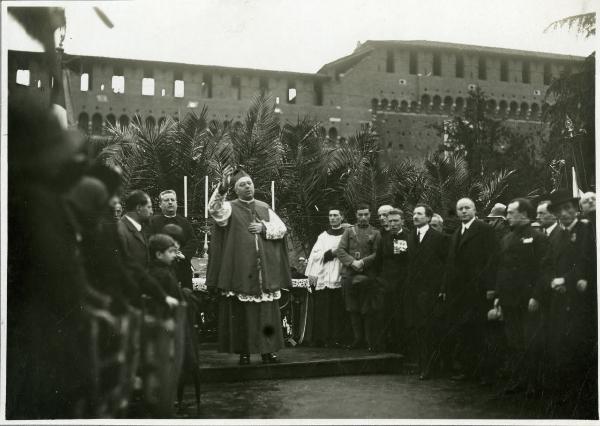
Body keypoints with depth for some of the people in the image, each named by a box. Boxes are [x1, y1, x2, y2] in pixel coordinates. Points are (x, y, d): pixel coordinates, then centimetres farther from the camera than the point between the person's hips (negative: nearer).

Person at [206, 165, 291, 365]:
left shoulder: (264, 208, 16)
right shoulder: (230, 208, 5)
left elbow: (281, 228, 10)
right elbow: (214, 209, -17)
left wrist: (264, 227, -6)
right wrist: (222, 186, -30)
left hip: (265, 270, 3)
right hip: (240, 271, -3)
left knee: (267, 311, 2)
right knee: (241, 312, -3)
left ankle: (267, 350, 8)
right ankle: (244, 351, 4)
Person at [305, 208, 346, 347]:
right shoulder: (323, 236, 17)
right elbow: (314, 254, 8)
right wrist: (331, 252, -6)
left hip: (339, 278, -2)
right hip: (323, 278, 2)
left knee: (338, 310, -3)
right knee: (322, 310, -3)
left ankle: (336, 339, 1)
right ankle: (321, 339, 0)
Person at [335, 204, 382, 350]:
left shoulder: (375, 233, 9)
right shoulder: (349, 231, 12)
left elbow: (377, 254, 0)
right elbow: (340, 250, 3)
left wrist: (363, 262, -15)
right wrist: (352, 262, -12)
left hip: (368, 276, -2)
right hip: (349, 276, 2)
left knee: (368, 310, -2)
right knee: (353, 309, 6)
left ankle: (371, 342, 6)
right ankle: (358, 338, 17)